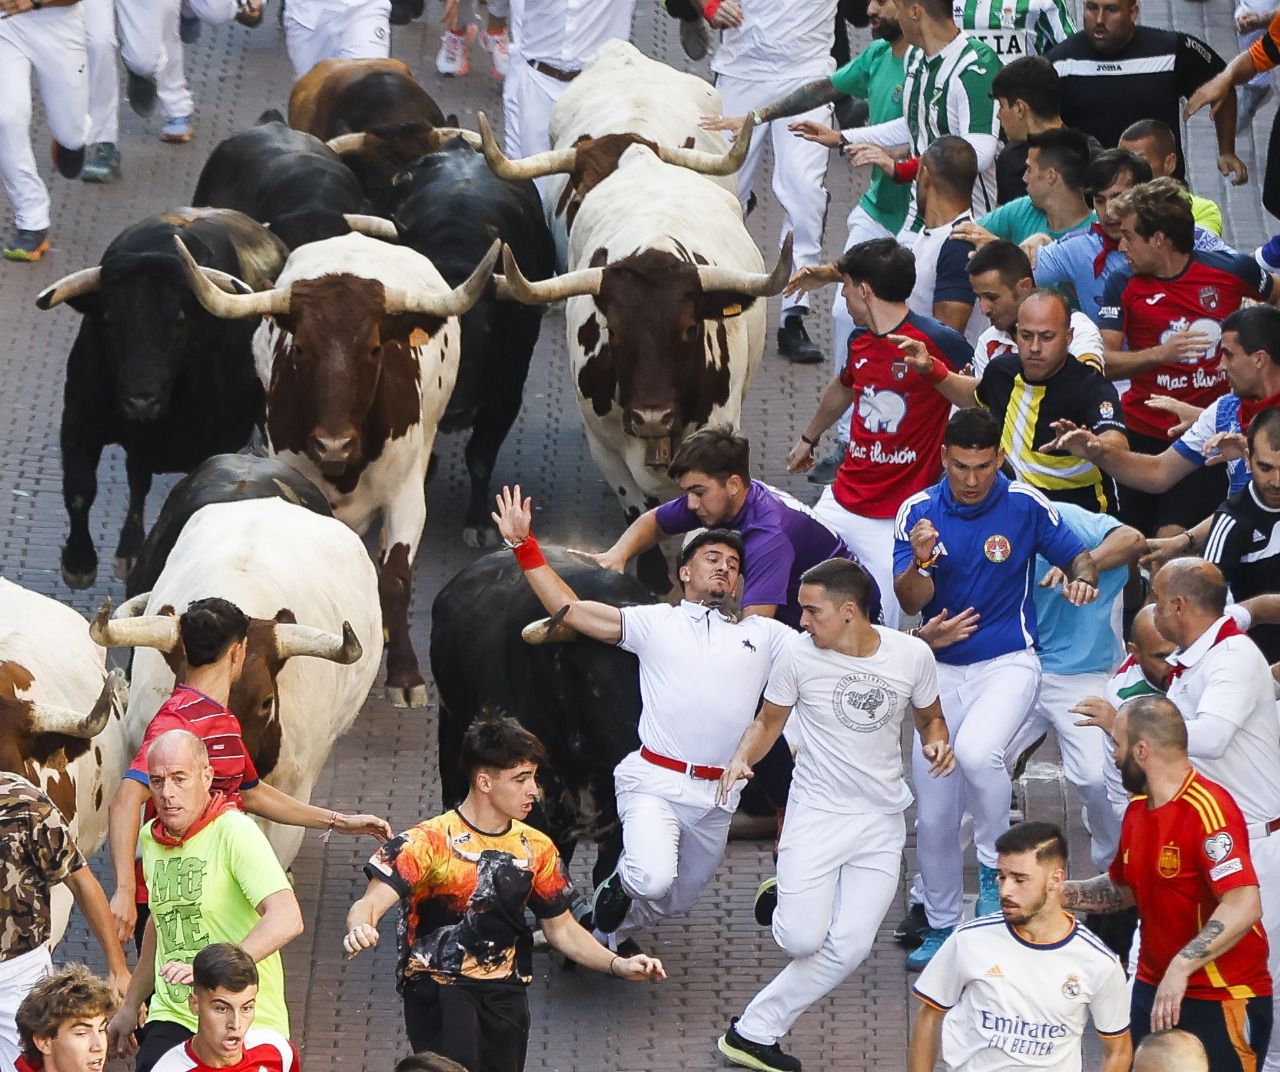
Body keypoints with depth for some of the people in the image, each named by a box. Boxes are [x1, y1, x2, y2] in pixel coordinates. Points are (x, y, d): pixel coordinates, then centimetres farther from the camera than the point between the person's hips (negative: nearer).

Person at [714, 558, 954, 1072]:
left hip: (881, 821, 1)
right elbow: (768, 722, 6)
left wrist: (936, 742, -11)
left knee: (848, 948, -7)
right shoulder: (800, 657, -8)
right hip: (816, 812, -1)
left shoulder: (912, 656, -5)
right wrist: (743, 758, -15)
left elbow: (930, 718, 13)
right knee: (803, 941, -13)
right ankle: (784, 899, 22)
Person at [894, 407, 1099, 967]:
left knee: (976, 751, -33)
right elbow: (910, 602, -9)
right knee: (933, 815, 5)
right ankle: (941, 927, 25)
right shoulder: (918, 512, -4)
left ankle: (995, 866, -10)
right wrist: (920, 562, -31)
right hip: (941, 667, 3)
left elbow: (1078, 555, 5)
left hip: (1008, 663, -3)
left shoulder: (1025, 505, -7)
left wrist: (1082, 579, -18)